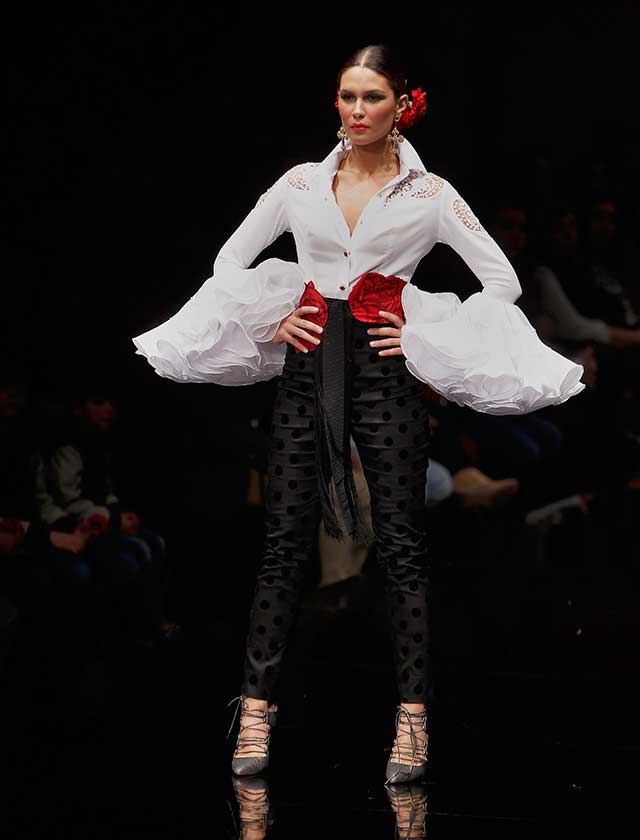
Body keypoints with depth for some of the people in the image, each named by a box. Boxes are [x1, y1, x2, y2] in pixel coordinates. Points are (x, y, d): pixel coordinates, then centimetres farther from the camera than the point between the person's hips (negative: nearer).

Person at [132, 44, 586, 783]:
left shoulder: (429, 194, 3)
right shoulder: (302, 183, 9)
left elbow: (502, 280, 3)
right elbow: (230, 259, 17)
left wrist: (427, 338, -3)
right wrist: (272, 322, 4)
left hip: (385, 370, -2)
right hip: (307, 365, 2)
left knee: (401, 542, -2)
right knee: (285, 541, 0)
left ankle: (412, 717, 1)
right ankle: (256, 708, 1)